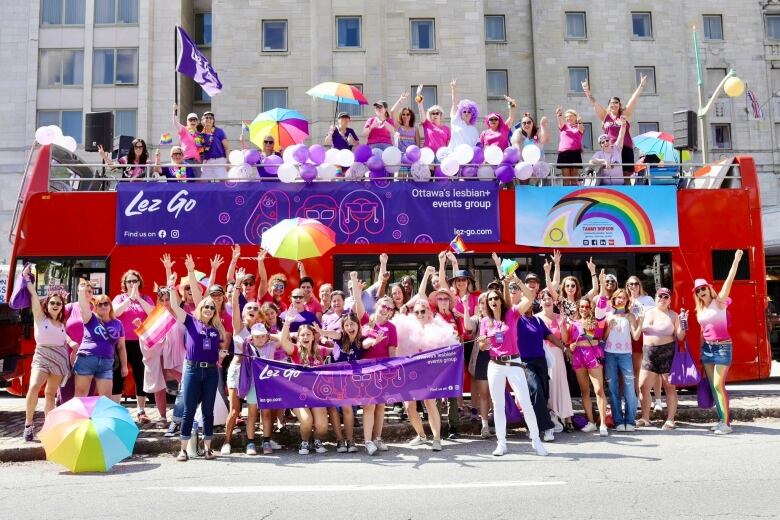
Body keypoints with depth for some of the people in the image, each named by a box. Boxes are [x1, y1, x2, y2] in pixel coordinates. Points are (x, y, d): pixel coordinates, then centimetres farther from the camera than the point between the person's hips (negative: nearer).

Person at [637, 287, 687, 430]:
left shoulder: (673, 315, 1)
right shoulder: (647, 312, 10)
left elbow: (679, 337, -1)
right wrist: (637, 318, 1)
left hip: (667, 352, -3)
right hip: (649, 352, 3)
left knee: (669, 387, 1)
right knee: (643, 386, 2)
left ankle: (670, 420, 10)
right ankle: (645, 418, 15)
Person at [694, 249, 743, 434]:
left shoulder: (719, 301, -7)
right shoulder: (699, 309, 9)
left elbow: (729, 282, -18)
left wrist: (736, 261, -25)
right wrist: (701, 350, 14)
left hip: (722, 347, -6)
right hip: (707, 348, 6)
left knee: (718, 385, -10)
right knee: (713, 386, 6)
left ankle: (726, 423, -5)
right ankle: (722, 420, 13)